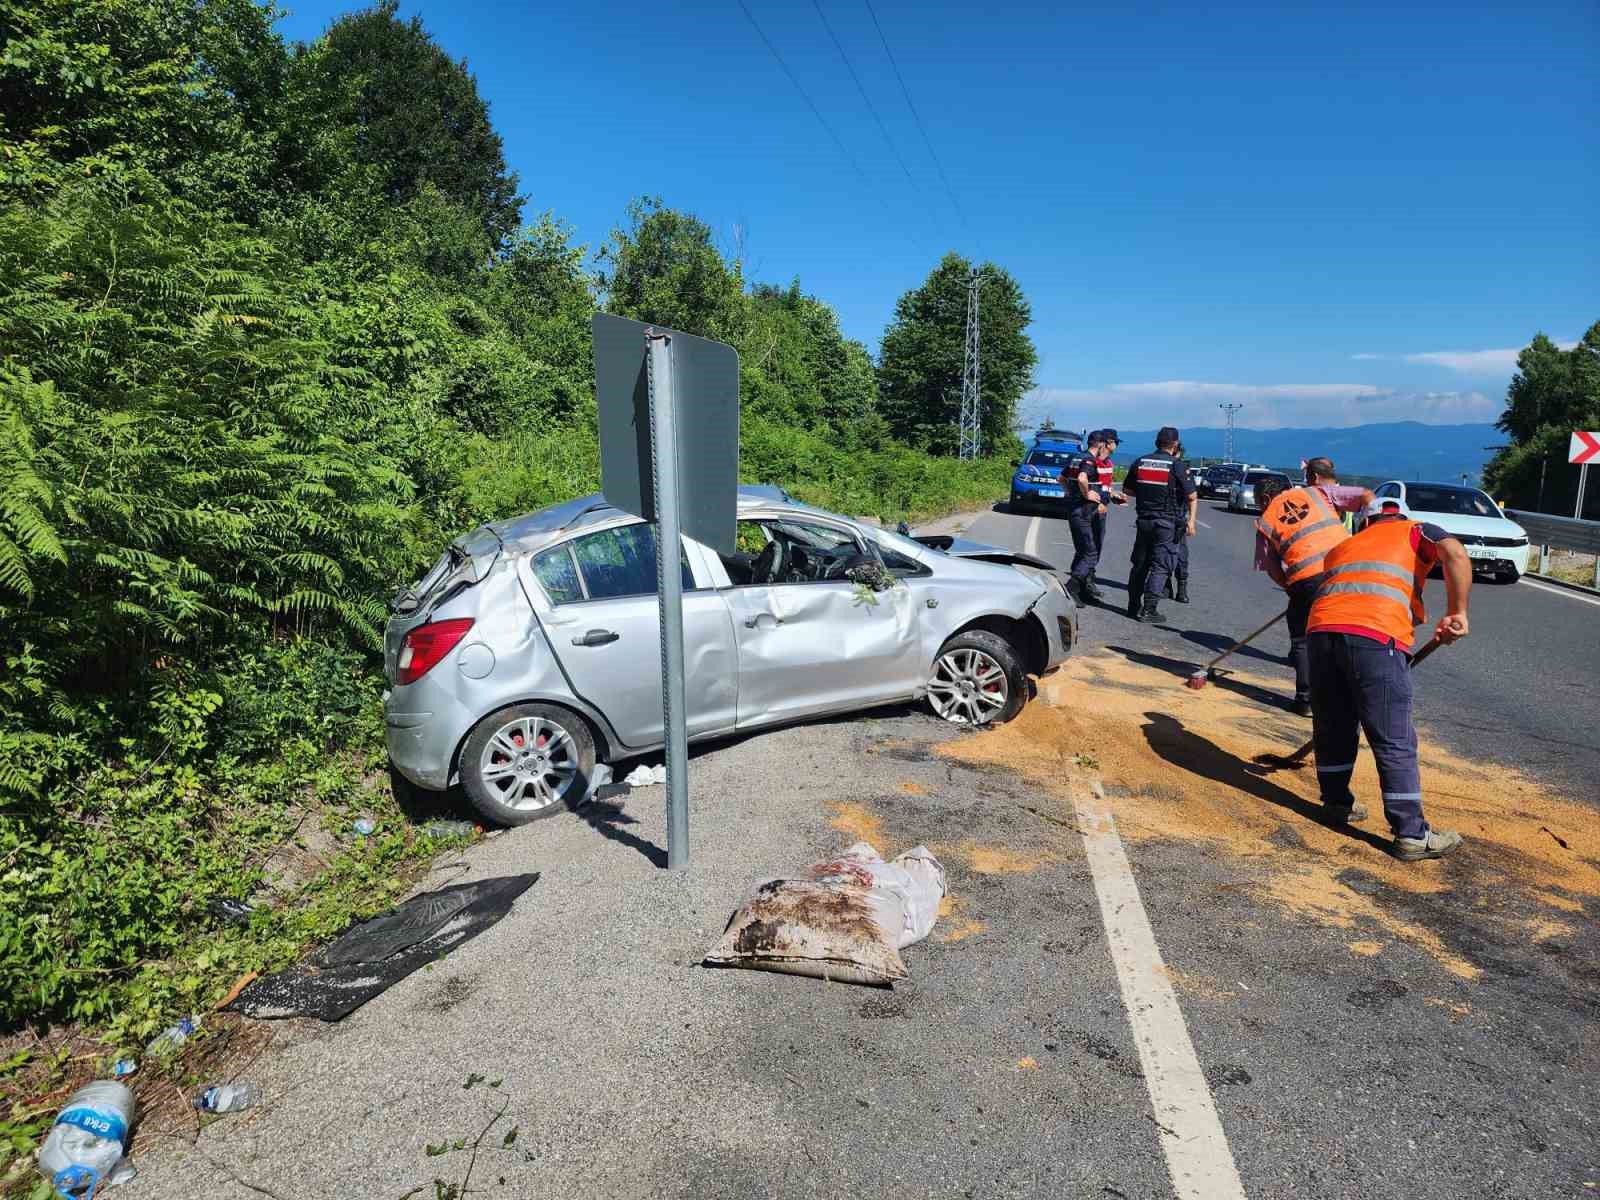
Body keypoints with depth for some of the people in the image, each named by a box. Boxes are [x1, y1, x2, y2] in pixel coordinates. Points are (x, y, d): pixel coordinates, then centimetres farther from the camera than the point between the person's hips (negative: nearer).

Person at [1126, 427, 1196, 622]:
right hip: (1167, 522, -5)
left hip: (1143, 520, 5)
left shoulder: (1140, 462, 5)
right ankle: (1148, 610, -5)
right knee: (1160, 566, -1)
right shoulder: (1177, 466, -8)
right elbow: (1192, 497, -9)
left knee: (1140, 564, 14)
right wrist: (1191, 520, -1)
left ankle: (1134, 606, 19)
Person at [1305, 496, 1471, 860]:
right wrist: (1457, 612, 3)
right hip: (1376, 638, -4)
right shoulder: (1415, 531, 23)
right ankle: (1411, 834, 8)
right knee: (1395, 741, 2)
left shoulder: (1341, 546, 35)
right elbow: (1456, 555, 0)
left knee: (1332, 727, 21)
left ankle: (1336, 802, 36)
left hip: (1320, 629, 5)